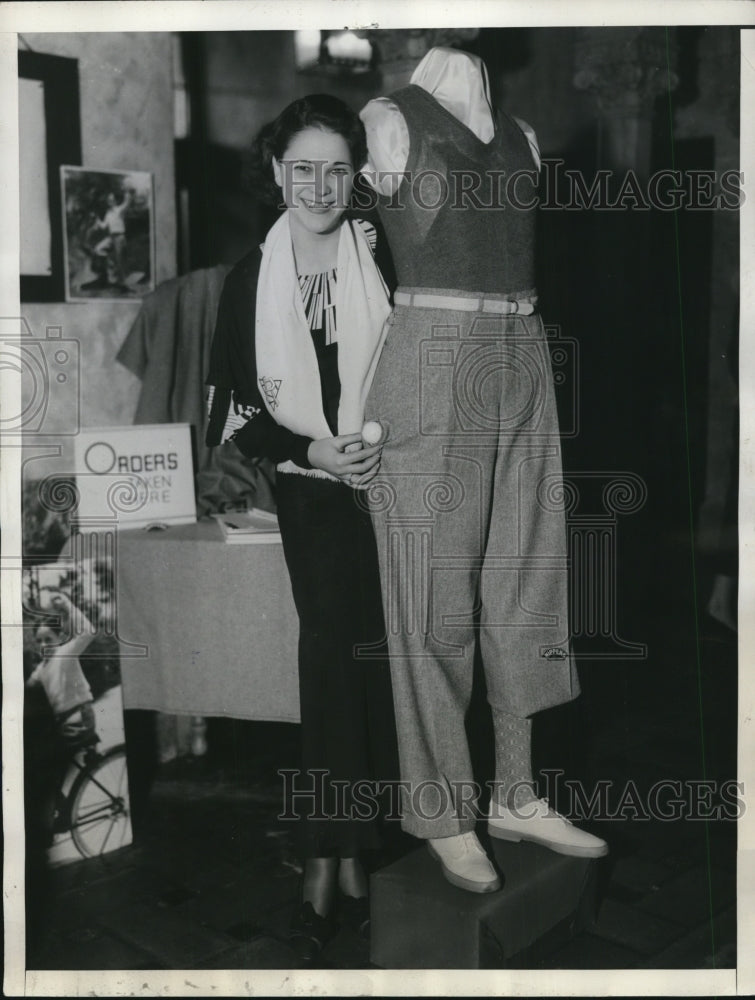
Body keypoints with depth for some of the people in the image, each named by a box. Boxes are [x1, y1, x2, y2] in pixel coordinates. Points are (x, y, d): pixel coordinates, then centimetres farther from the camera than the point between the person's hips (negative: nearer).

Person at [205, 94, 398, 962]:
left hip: (389, 478, 0)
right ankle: (340, 852, -8)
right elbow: (233, 409, 4)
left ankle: (335, 856, 1)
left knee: (368, 655, -10)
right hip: (310, 490, 0)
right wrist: (313, 451, -10)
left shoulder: (385, 259, 3)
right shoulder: (251, 279, 6)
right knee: (332, 644, -18)